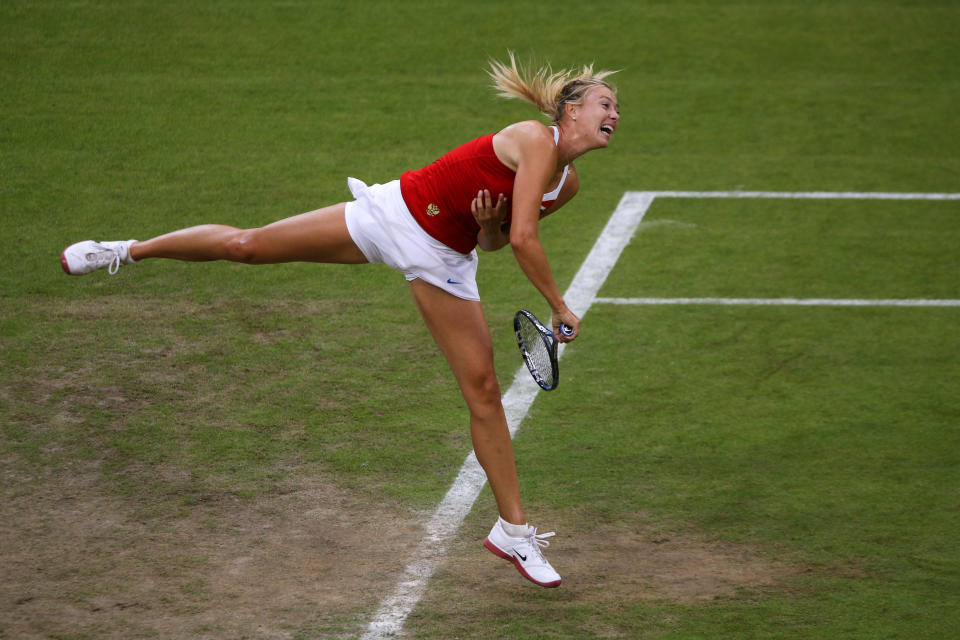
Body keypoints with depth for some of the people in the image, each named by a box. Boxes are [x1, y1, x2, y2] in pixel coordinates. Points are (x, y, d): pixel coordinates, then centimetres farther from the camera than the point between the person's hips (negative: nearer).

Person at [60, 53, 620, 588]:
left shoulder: (569, 185, 3)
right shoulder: (535, 139, -20)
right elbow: (524, 239, -26)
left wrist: (489, 226, -10)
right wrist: (560, 308, -18)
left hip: (444, 261, 6)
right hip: (395, 215, -6)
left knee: (484, 389, 0)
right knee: (246, 245, -2)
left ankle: (513, 531, 9)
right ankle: (129, 251, 21)